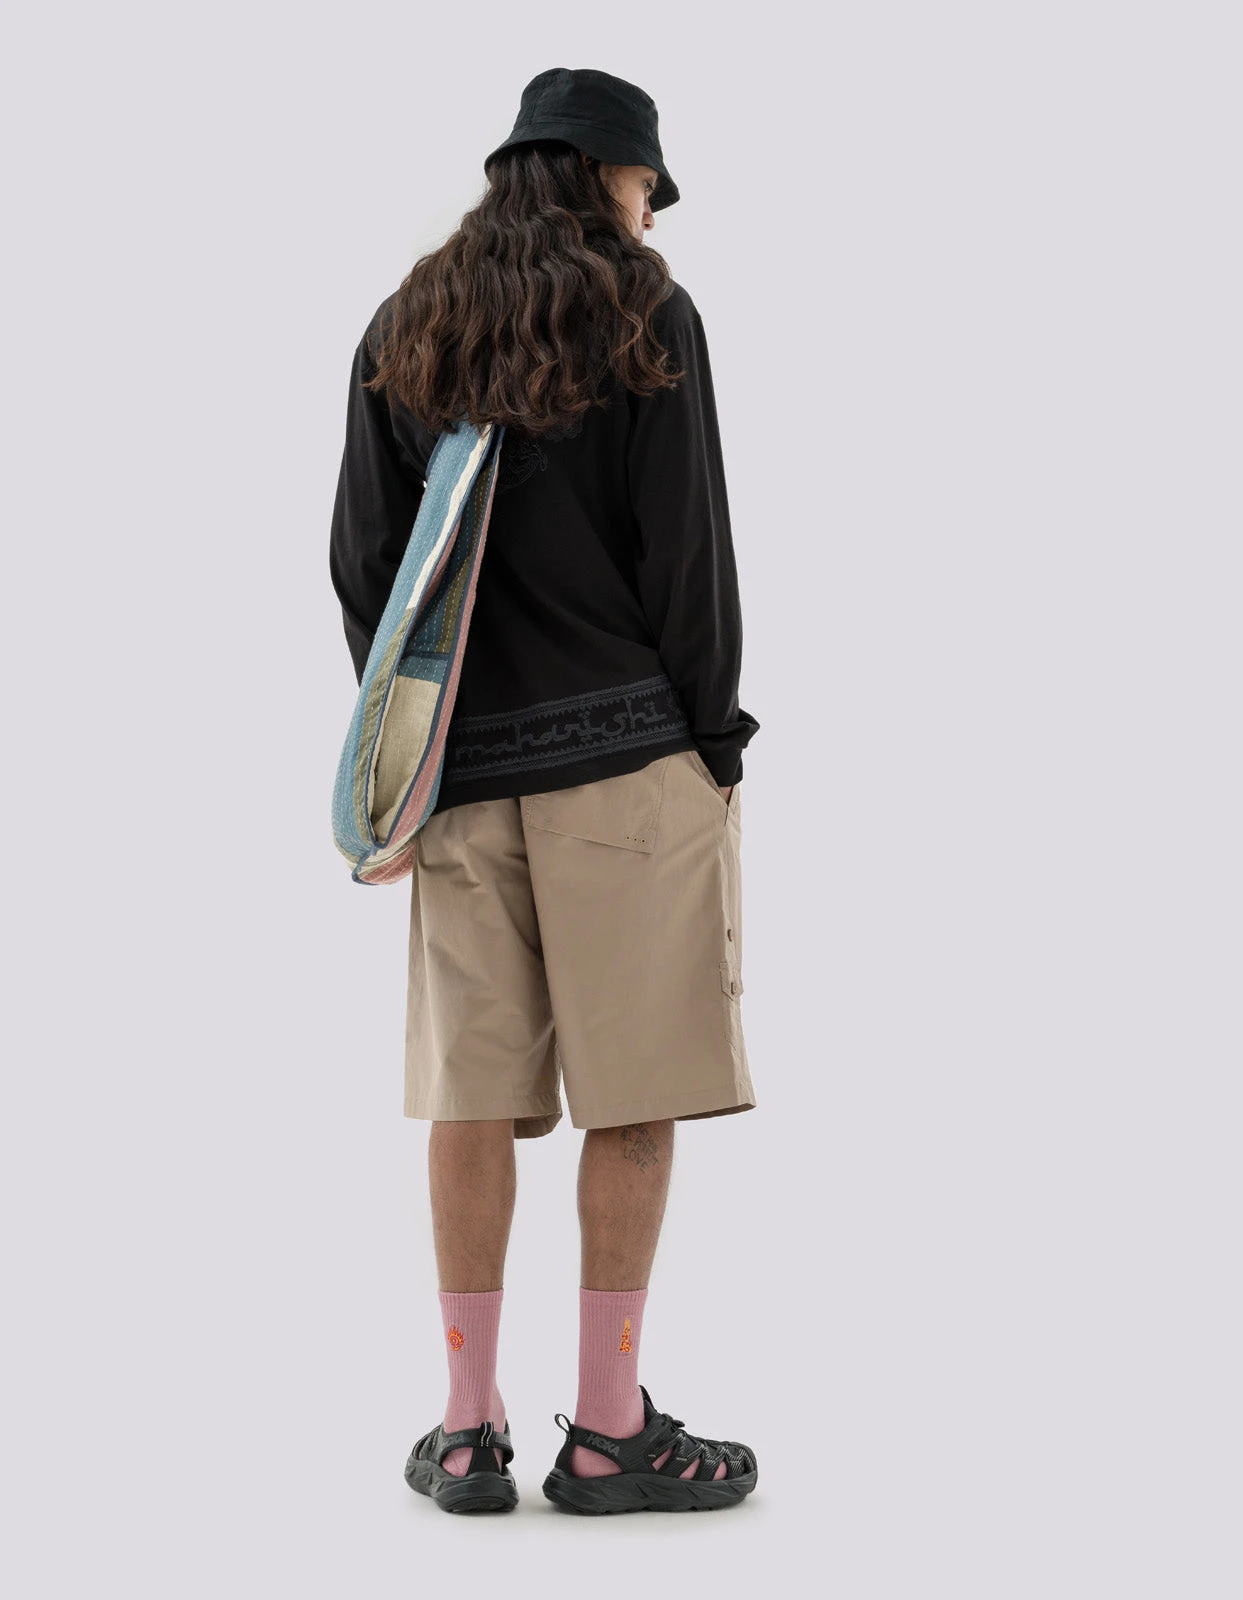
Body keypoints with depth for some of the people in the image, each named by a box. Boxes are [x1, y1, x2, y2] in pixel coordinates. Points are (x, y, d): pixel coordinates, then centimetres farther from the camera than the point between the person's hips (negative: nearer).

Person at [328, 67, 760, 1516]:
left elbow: (361, 557, 9)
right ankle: (609, 1428, 2)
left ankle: (468, 1426, 9)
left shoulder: (403, 332, 13)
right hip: (624, 747, -4)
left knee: (472, 1090, 5)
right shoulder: (644, 316, 0)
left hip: (462, 760, 5)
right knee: (634, 1092, 0)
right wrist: (715, 737, 2)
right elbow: (684, 548, -5)